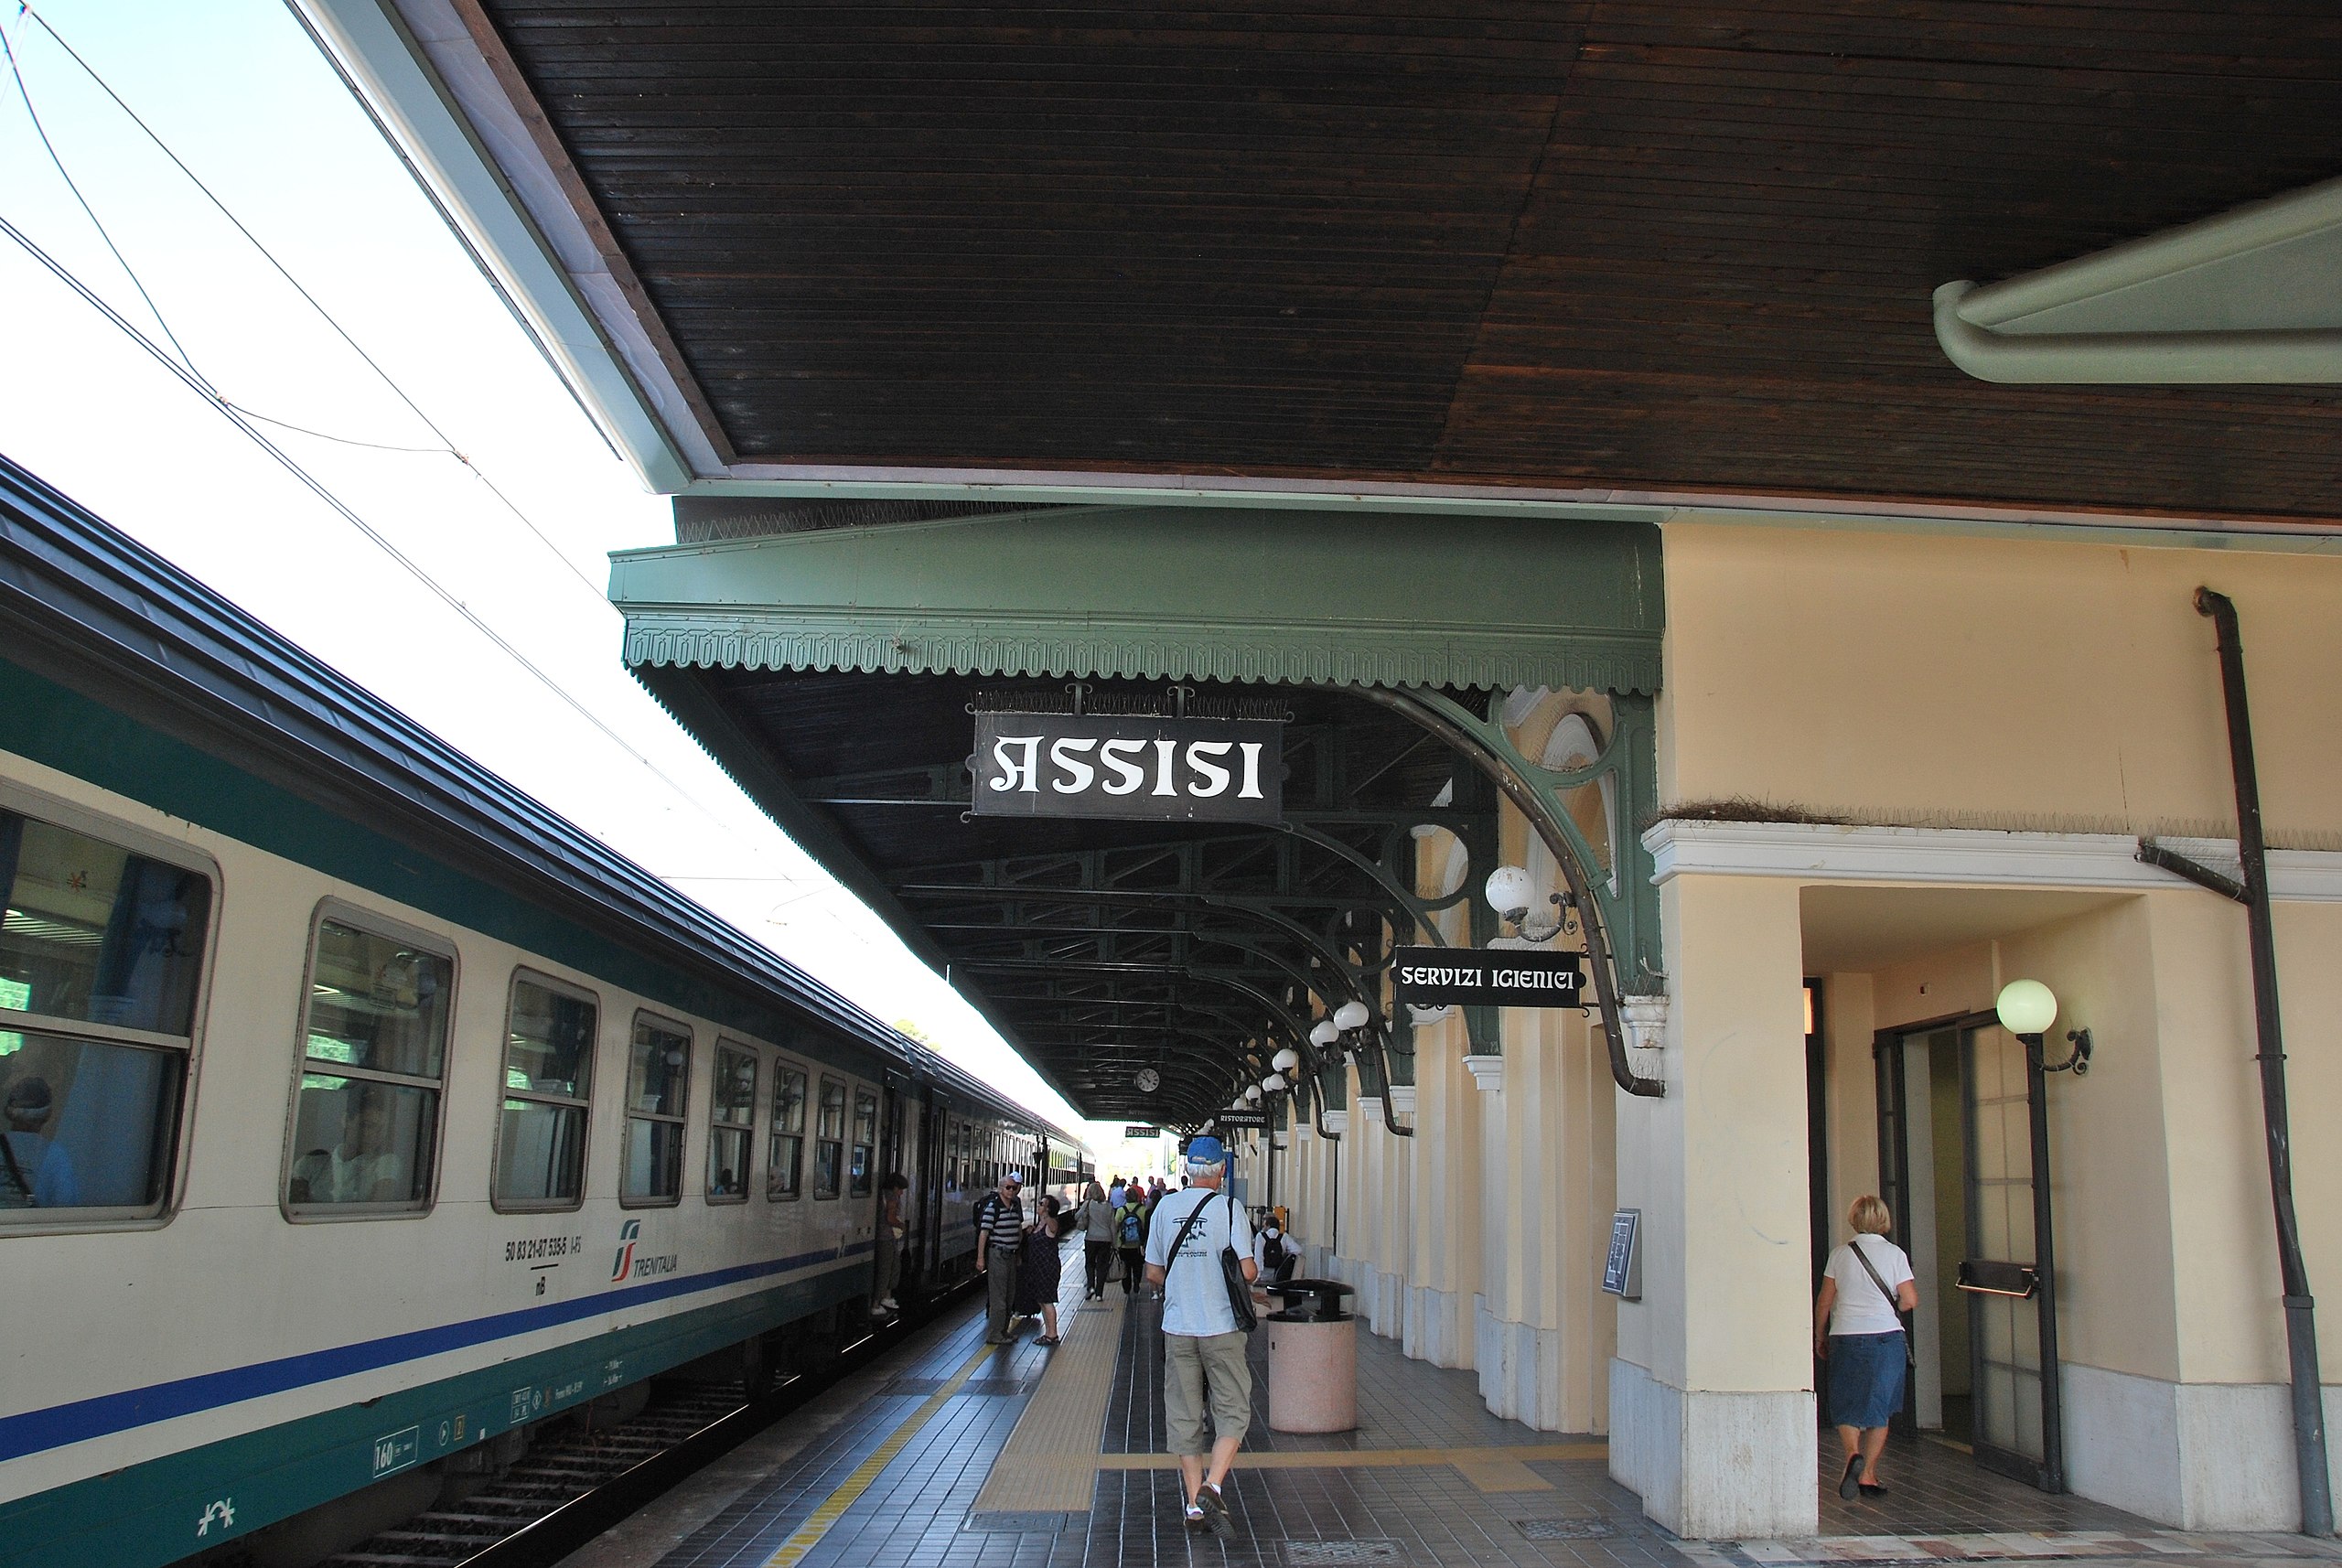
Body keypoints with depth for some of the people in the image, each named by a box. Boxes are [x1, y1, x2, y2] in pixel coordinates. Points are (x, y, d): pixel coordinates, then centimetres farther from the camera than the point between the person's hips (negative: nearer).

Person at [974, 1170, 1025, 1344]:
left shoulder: (1015, 1205, 9)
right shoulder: (992, 1206, -14)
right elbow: (984, 1232, -17)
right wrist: (980, 1258, -21)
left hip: (1011, 1255, 8)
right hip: (997, 1254, -8)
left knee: (1010, 1295, 14)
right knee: (998, 1296, -7)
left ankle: (1003, 1331, 24)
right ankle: (995, 1335, -3)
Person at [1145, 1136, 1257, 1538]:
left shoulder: (1164, 1208, 3)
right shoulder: (1229, 1208, -8)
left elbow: (1153, 1273, 7)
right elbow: (1247, 1270, -13)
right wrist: (1251, 1271, 9)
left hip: (1177, 1327, 3)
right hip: (1221, 1326, -3)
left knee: (1183, 1416, 10)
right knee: (1232, 1410, 6)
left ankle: (1195, 1504, 11)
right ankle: (1212, 1487, -12)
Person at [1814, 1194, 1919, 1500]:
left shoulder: (1840, 1255, 1)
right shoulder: (1894, 1254, -2)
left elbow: (1824, 1301, 4)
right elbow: (1911, 1301, -4)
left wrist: (1819, 1336, 16)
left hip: (1845, 1337, 0)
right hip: (1886, 1337, 0)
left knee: (1846, 1407, 10)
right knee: (1879, 1409, 11)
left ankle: (1853, 1453, -16)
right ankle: (1868, 1473, 9)